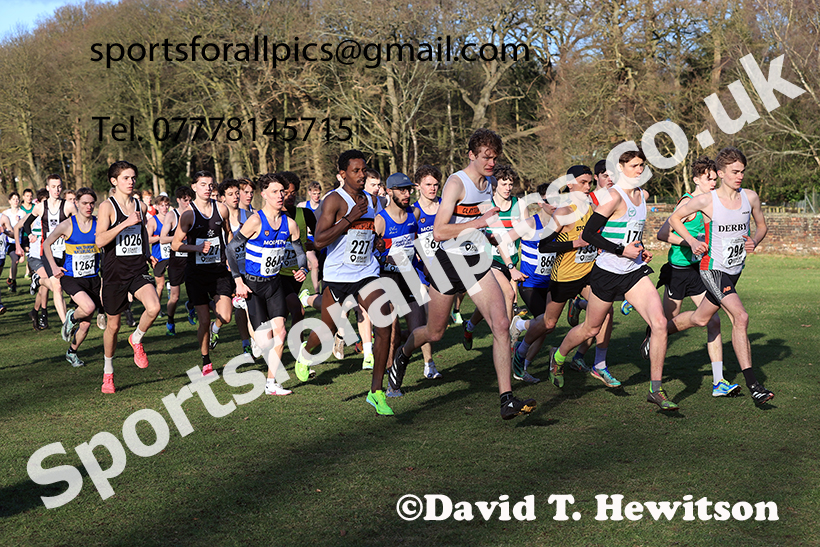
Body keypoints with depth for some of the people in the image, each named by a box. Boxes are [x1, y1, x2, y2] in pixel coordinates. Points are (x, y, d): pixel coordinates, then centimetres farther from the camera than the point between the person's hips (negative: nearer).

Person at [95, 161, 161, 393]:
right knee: (113, 325, 8)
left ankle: (136, 339, 8)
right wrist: (126, 223, -24)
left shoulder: (141, 206, 8)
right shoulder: (107, 206, -7)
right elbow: (100, 241, -19)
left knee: (153, 307, -25)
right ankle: (108, 373, 30)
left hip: (138, 270, 3)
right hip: (114, 273, -3)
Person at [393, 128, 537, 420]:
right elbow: (439, 232, -25)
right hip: (448, 263, -5)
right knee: (434, 333, 11)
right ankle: (402, 354, 47)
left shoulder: (488, 182, 7)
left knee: (501, 324, -14)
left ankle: (507, 400, -14)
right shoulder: (457, 183, -16)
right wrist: (478, 222, -26)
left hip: (477, 263, 5)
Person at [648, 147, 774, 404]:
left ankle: (656, 334, 43)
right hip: (713, 270, -6)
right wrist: (692, 241, -12)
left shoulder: (750, 197, -1)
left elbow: (761, 225, 15)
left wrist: (754, 241, -6)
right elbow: (674, 218, 1)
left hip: (736, 270, 6)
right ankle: (752, 384, -16)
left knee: (700, 318, 19)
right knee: (741, 317, -20)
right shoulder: (706, 201, -13)